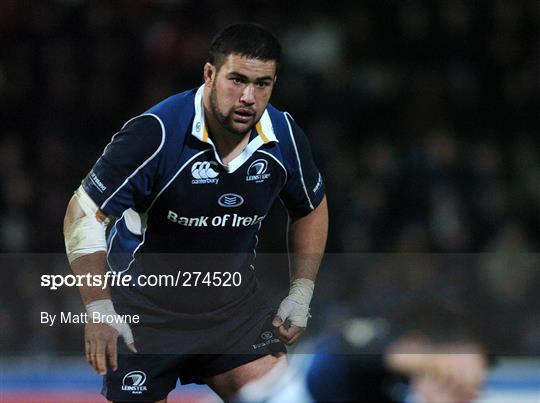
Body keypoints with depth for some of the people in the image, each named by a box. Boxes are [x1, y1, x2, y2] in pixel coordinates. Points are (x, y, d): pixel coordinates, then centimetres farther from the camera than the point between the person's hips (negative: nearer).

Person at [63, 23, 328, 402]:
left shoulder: (286, 137, -9)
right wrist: (99, 308, -27)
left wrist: (301, 295, 5)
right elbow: (85, 212, -20)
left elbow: (311, 209, 12)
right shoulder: (155, 132, -24)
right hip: (145, 306, -3)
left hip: (233, 298, 3)